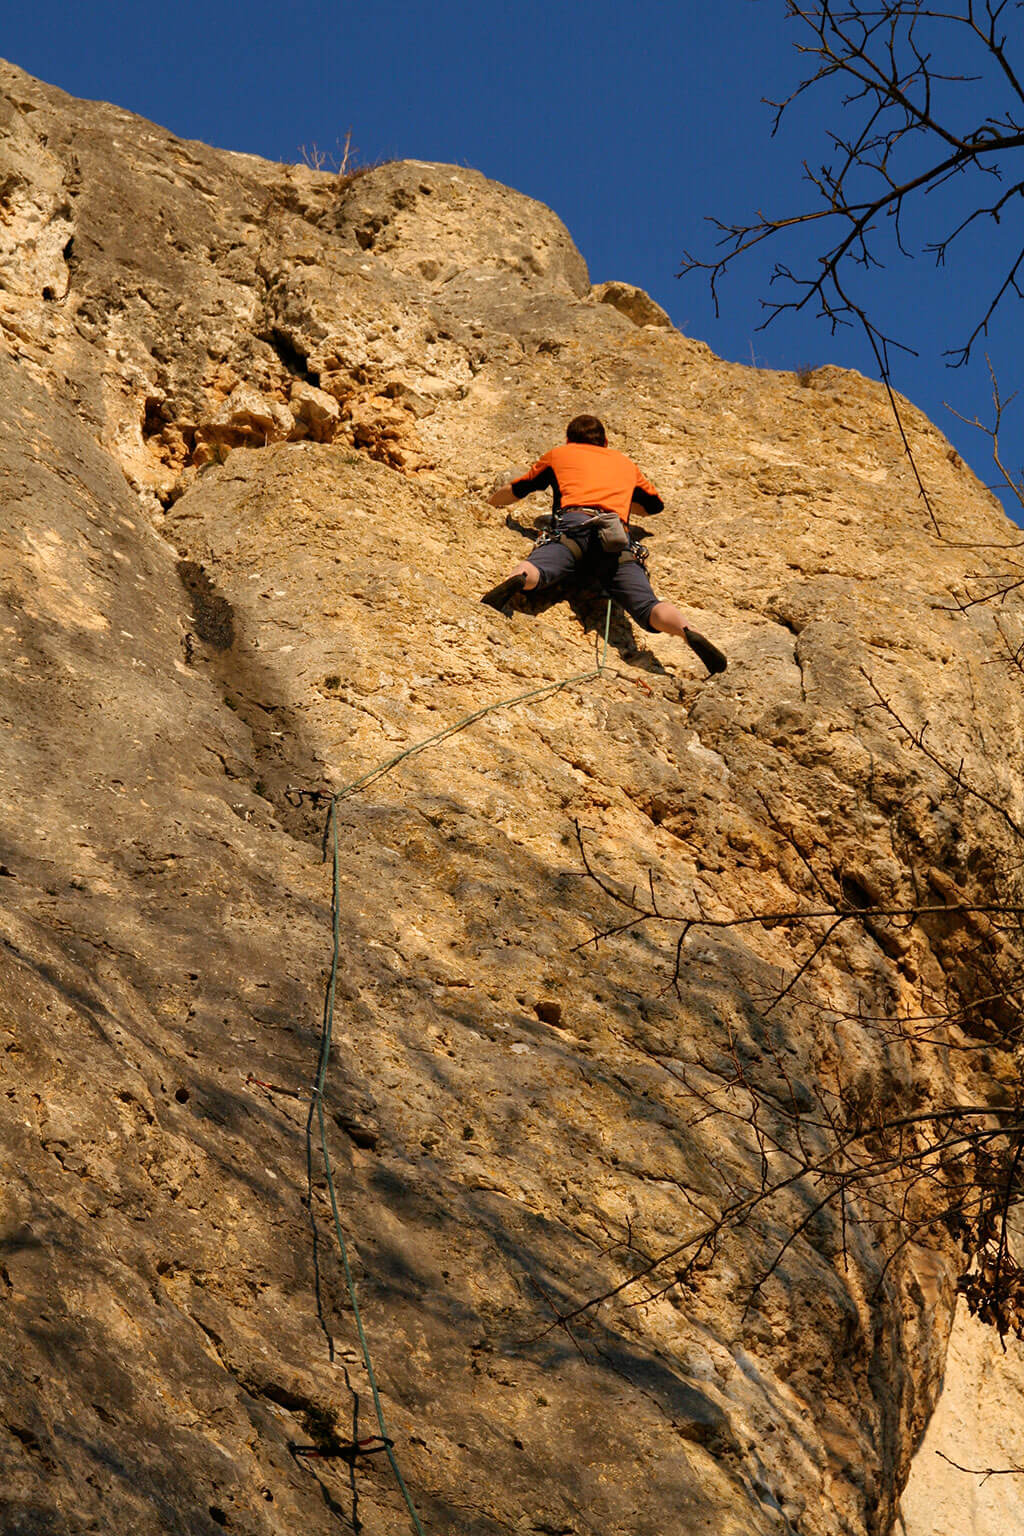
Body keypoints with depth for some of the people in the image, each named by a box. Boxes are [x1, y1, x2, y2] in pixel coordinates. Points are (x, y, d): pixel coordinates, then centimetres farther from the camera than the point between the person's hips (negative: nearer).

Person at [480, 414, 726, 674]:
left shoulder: (559, 454, 35)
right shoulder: (625, 462, 41)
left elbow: (513, 492, 45)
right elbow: (655, 505, 56)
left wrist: (490, 502, 66)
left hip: (573, 526, -1)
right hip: (617, 535, 1)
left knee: (533, 571, -25)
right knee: (646, 606, -17)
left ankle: (516, 579, -61)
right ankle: (687, 632, -46)